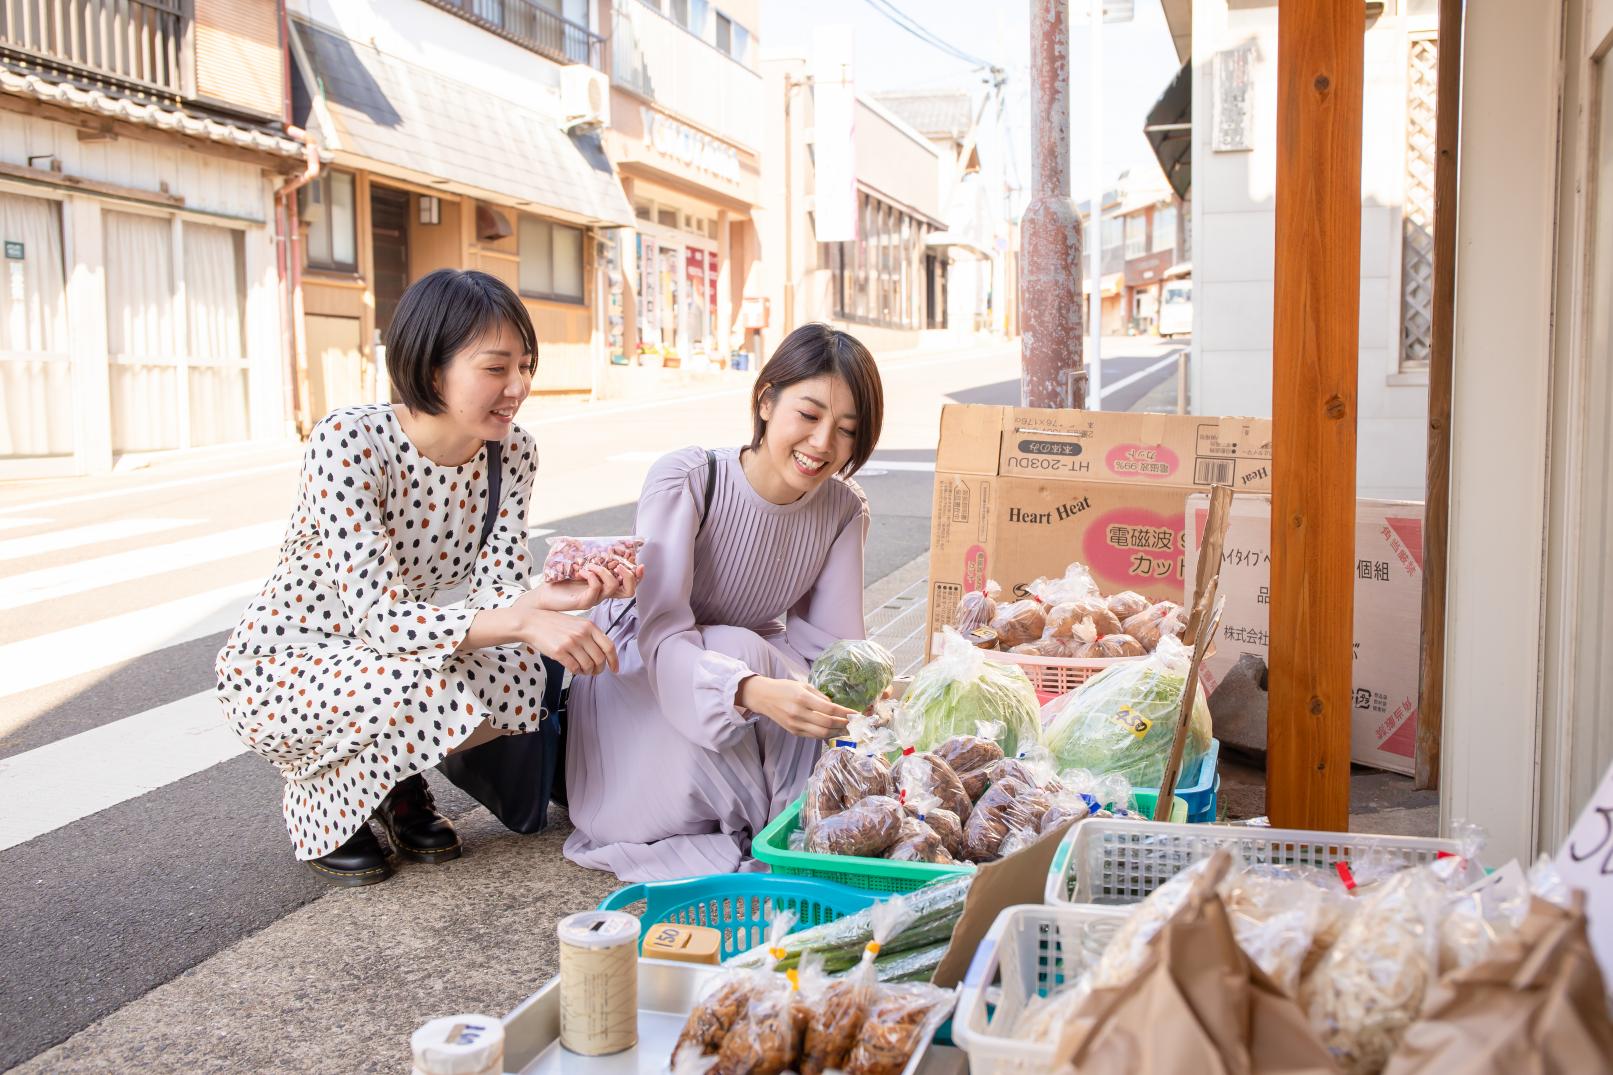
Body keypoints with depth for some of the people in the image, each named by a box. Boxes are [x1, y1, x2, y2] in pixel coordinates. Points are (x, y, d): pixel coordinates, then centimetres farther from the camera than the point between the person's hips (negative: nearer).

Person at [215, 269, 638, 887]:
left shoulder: (511, 452, -9)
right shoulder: (348, 441, -27)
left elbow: (497, 592, -12)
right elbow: (378, 614, -33)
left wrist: (564, 597, -35)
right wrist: (525, 624, -45)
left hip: (394, 659, 6)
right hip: (276, 672, -5)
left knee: (527, 675, -23)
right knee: (434, 686, -34)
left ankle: (396, 779, 8)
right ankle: (317, 793, 0)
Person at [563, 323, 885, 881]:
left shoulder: (844, 509, -12)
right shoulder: (685, 479, -28)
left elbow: (834, 641, -14)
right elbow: (662, 633, -35)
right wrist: (754, 691, -54)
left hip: (759, 662, 4)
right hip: (639, 664, -3)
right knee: (740, 646, -35)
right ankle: (771, 822, -14)